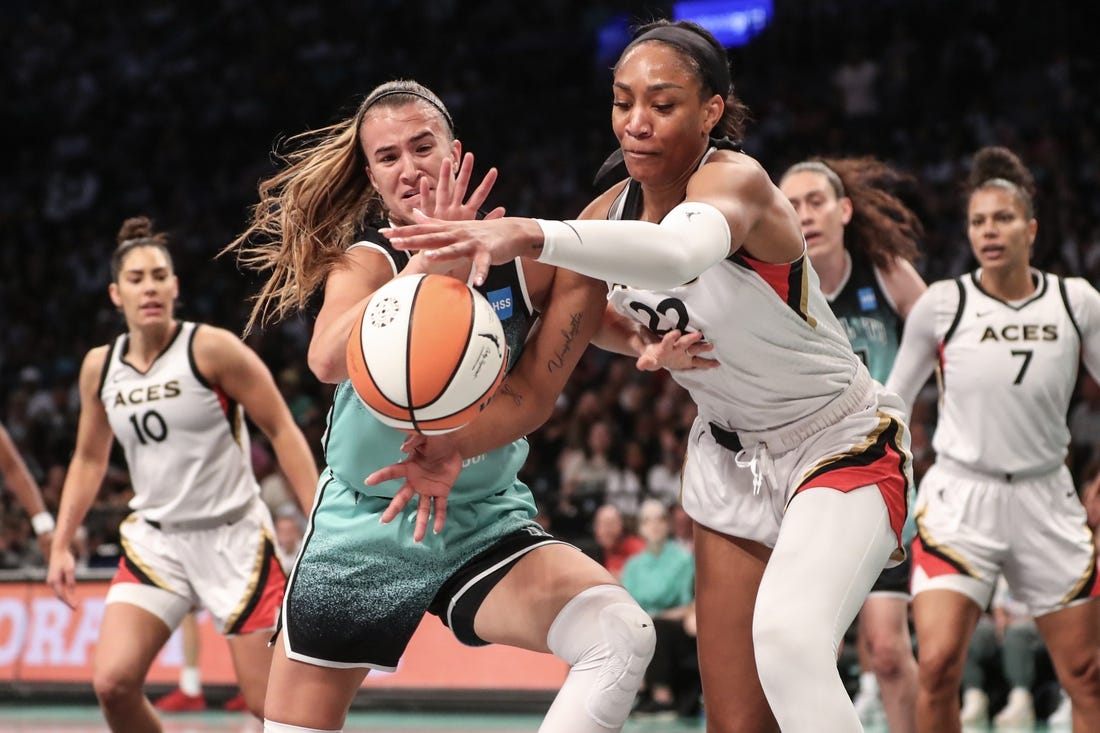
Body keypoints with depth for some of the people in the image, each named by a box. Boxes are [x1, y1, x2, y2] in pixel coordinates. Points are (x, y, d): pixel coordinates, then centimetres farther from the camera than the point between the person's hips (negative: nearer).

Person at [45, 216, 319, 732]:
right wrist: (60, 544, 12)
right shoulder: (100, 366, 3)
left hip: (233, 536, -4)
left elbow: (282, 432, -8)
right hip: (155, 539, 4)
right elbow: (89, 459, 17)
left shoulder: (212, 349, -11)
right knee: (112, 682, -14)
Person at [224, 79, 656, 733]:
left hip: (483, 525, 0)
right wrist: (431, 262, -42)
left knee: (622, 633, -28)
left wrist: (451, 449, -31)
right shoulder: (364, 261, -9)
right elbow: (330, 360, -30)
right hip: (362, 528, 1)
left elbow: (534, 395, -12)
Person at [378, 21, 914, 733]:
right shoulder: (614, 211, -4)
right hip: (733, 454, 7)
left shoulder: (736, 179, -25)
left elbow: (682, 252, -50)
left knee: (788, 640, -33)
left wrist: (530, 236, -64)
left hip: (844, 444, -7)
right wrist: (456, 440, -17)